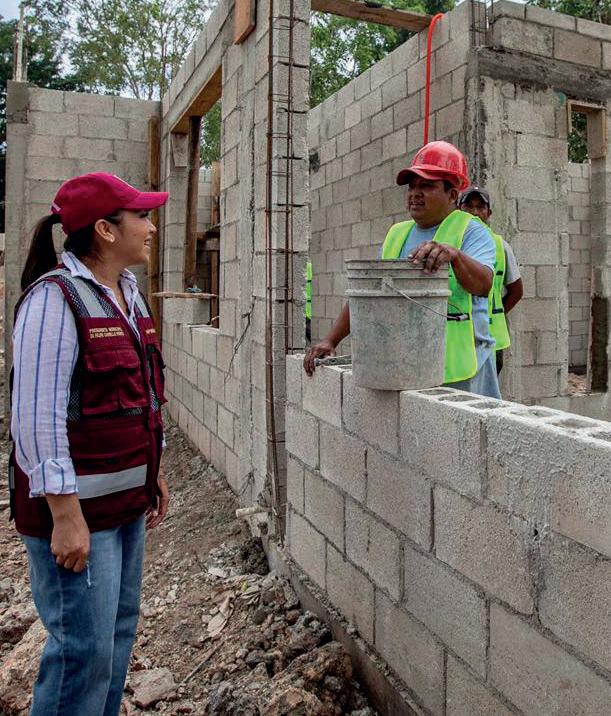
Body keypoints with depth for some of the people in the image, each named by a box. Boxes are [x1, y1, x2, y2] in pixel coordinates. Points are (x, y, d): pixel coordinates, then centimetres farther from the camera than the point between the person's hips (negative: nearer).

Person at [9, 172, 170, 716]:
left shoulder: (127, 292, 11)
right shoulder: (56, 297, -16)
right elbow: (38, 415, -20)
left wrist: (153, 474, 18)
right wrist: (65, 514, -20)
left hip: (126, 498, 9)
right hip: (76, 505, -8)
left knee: (120, 631, 19)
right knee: (85, 647, 1)